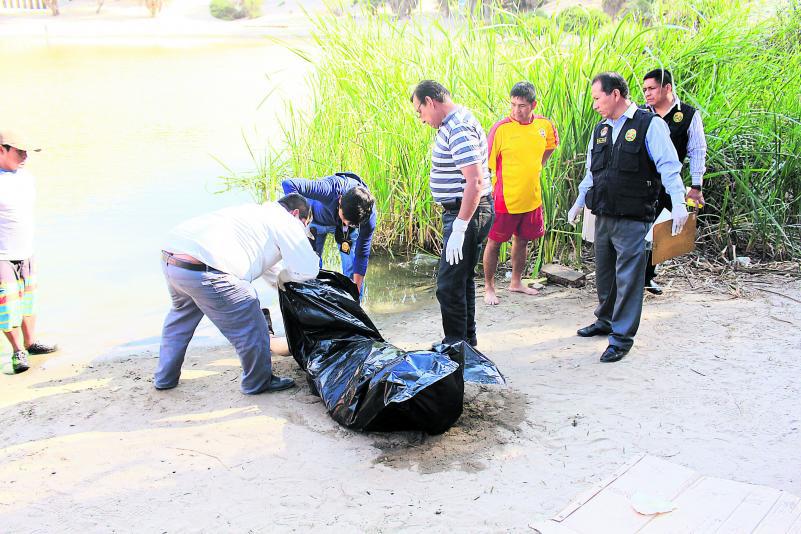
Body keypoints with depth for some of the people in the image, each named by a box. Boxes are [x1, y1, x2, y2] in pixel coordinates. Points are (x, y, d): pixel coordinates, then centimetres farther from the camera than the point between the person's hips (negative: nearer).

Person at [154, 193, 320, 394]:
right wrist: (284, 276, 20)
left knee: (182, 314, 35)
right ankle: (258, 382, 24)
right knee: (251, 328, 7)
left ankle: (164, 377, 47)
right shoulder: (287, 221, 6)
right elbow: (308, 270, 3)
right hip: (203, 270, -10)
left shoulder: (257, 210, 32)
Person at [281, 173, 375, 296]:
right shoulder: (330, 190, -45)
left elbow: (362, 255, -25)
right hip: (316, 219, -1)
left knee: (354, 269, -6)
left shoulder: (368, 215, -36)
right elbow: (288, 184, -48)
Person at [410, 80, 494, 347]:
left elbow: (475, 182, -27)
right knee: (462, 279, 18)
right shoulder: (454, 123, 14)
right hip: (460, 212, 11)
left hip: (466, 214, -11)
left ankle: (456, 344, 1)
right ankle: (467, 339, 29)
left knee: (449, 285, -7)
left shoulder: (459, 129, -20)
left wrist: (459, 228, -27)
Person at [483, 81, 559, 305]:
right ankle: (489, 288, 17)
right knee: (494, 243, 4)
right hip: (505, 200, -5)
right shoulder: (501, 128, -16)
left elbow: (550, 146, 22)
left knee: (522, 240, 18)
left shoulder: (544, 125, -2)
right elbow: (487, 164, -12)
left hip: (531, 198, 5)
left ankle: (516, 282, 35)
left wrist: (536, 167, 12)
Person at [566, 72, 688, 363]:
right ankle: (605, 321, 33)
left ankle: (622, 336, 5)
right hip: (603, 216, 7)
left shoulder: (650, 125, -8)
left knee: (628, 276, -3)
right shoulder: (601, 129, 13)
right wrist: (579, 202, 29)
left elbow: (668, 165, -14)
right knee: (604, 271, 16)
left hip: (632, 218, -7)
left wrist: (678, 202, -23)